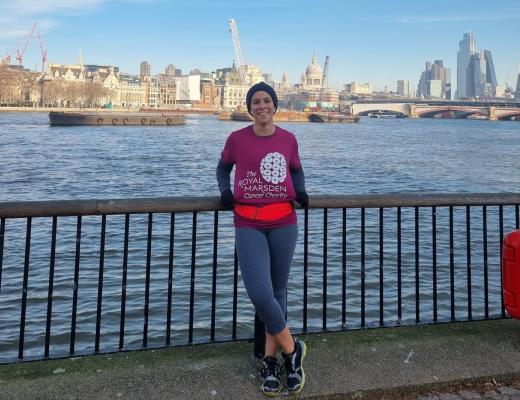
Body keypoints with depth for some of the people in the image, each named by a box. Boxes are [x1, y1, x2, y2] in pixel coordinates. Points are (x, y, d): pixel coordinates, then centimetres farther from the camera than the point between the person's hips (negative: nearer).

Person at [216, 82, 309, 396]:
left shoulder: (288, 139, 4)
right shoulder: (237, 139, 1)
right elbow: (224, 167, 18)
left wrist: (300, 192, 2)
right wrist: (225, 191, 0)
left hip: (284, 223, 2)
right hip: (249, 225, -1)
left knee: (278, 291, 8)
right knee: (260, 294, -13)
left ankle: (271, 361, 24)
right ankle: (292, 350, 11)